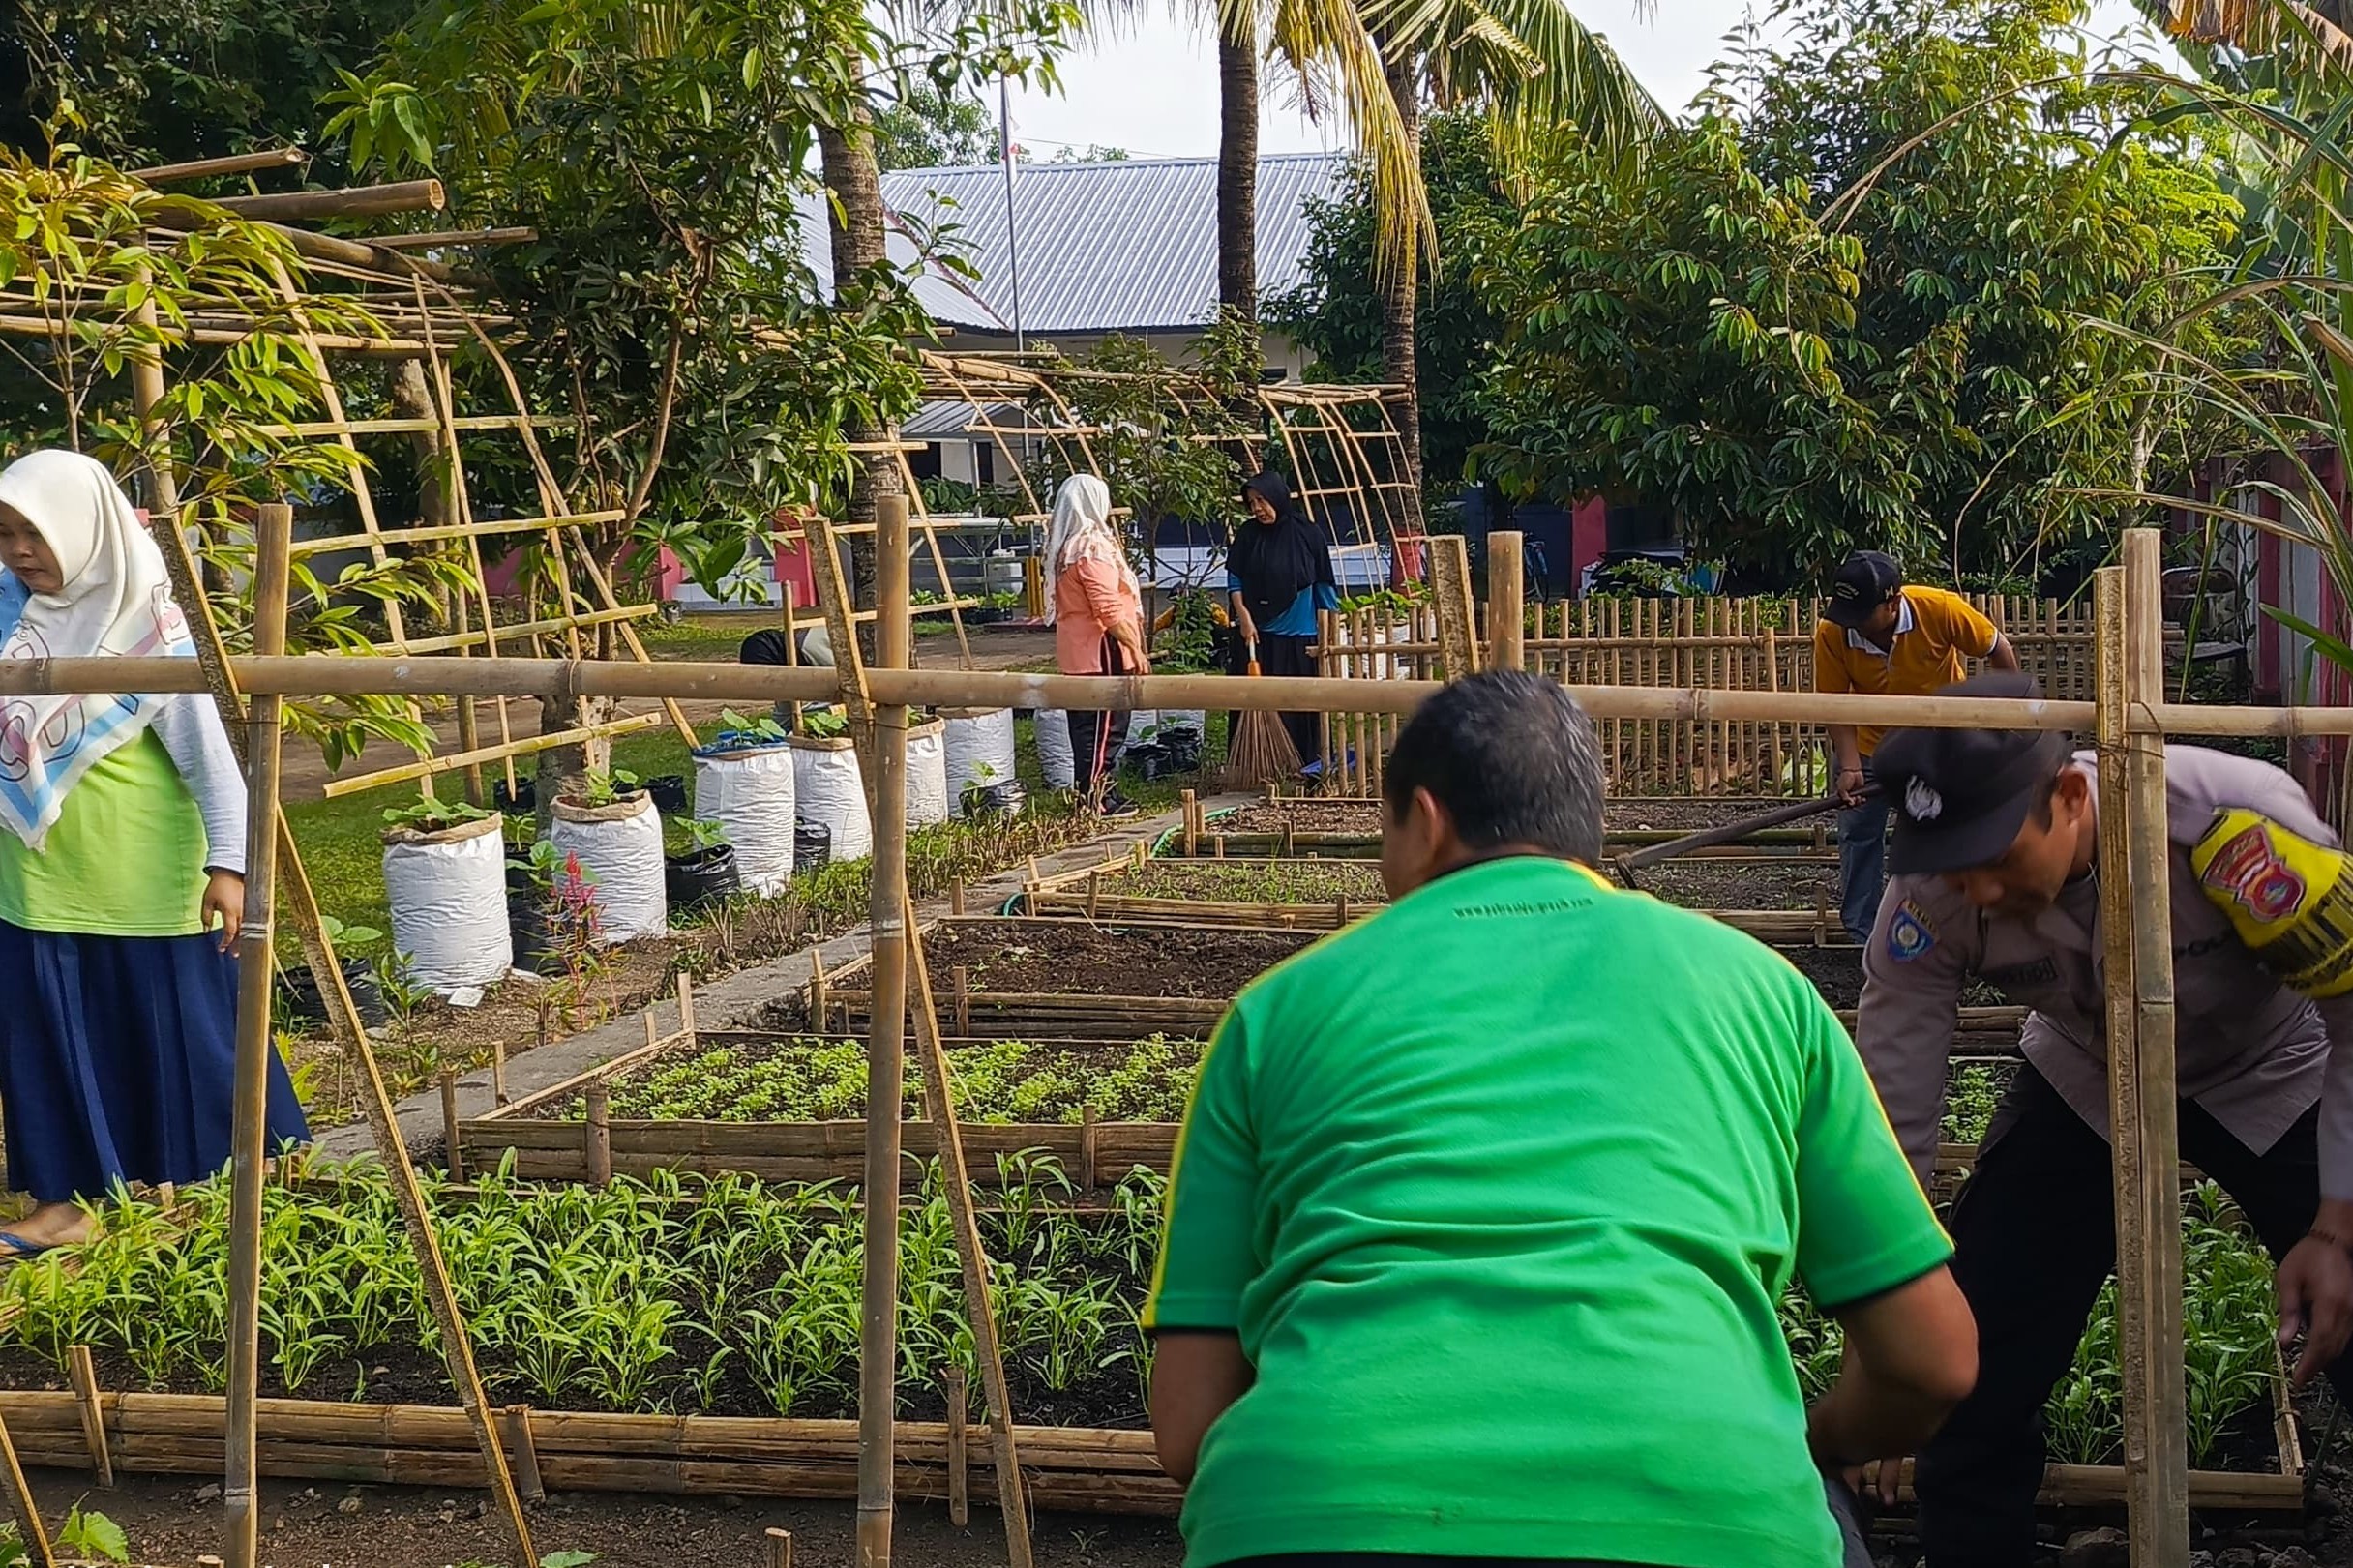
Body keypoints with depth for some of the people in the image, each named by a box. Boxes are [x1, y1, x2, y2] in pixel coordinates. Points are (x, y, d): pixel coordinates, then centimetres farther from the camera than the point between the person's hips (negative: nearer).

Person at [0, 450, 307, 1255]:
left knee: (175, 1027, 7)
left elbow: (205, 747, -13)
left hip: (142, 879, -4)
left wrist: (227, 860, -16)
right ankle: (68, 1197, 18)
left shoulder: (145, 627, -14)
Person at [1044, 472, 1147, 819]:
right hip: (1101, 650, -10)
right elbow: (1109, 609, -22)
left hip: (1076, 650, 10)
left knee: (1087, 724, 13)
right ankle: (1096, 797, -2)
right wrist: (1136, 649, -18)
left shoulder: (1063, 548, 13)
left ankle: (1097, 790, 19)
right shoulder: (1091, 547, -17)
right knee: (1105, 725, -4)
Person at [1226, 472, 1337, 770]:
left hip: (1297, 637, -1)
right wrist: (1244, 617, -7)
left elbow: (1324, 589, 3)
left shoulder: (1309, 535, 0)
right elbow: (1234, 581, 7)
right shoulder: (1247, 536, 5)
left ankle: (1302, 765, 7)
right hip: (1254, 634, 2)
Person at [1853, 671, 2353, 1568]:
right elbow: (1889, 1119, -21)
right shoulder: (1931, 898, -29)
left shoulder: (2232, 821, -38)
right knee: (1971, 1370, -5)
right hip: (2085, 1088, 2)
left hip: (2270, 1081, -2)